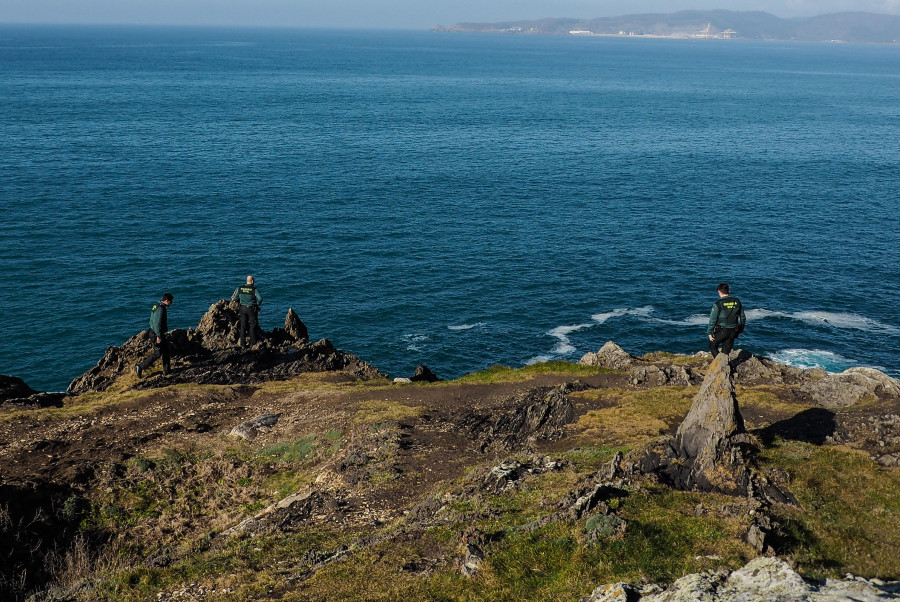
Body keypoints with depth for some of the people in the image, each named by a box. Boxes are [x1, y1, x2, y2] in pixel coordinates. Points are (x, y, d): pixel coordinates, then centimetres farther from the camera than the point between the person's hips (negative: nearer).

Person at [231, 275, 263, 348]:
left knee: (243, 325, 10)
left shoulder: (240, 288, -2)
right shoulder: (254, 289, -13)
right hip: (251, 309, -3)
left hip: (242, 309, 3)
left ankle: (241, 338, -7)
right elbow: (260, 299, -21)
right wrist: (257, 304, -1)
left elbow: (235, 299, 2)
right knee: (252, 326, 8)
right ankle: (252, 343, 13)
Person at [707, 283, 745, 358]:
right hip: (733, 332, 4)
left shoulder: (718, 304, -12)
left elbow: (712, 320, -10)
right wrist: (741, 329, 22)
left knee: (713, 346, 15)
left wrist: (709, 332, -2)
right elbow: (743, 318, 9)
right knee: (726, 351, 13)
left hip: (721, 331, -4)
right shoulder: (737, 302, 2)